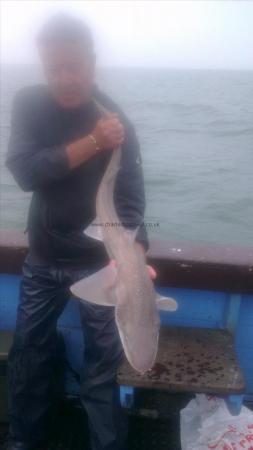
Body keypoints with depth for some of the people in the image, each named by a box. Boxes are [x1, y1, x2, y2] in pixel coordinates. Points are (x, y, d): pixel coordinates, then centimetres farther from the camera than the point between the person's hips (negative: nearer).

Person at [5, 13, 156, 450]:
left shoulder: (116, 122, -15)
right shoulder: (27, 104, -6)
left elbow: (130, 201, -23)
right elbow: (24, 170, -20)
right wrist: (91, 142, -30)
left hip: (98, 261, -3)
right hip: (43, 257, 4)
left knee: (102, 361, 4)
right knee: (28, 351, 15)